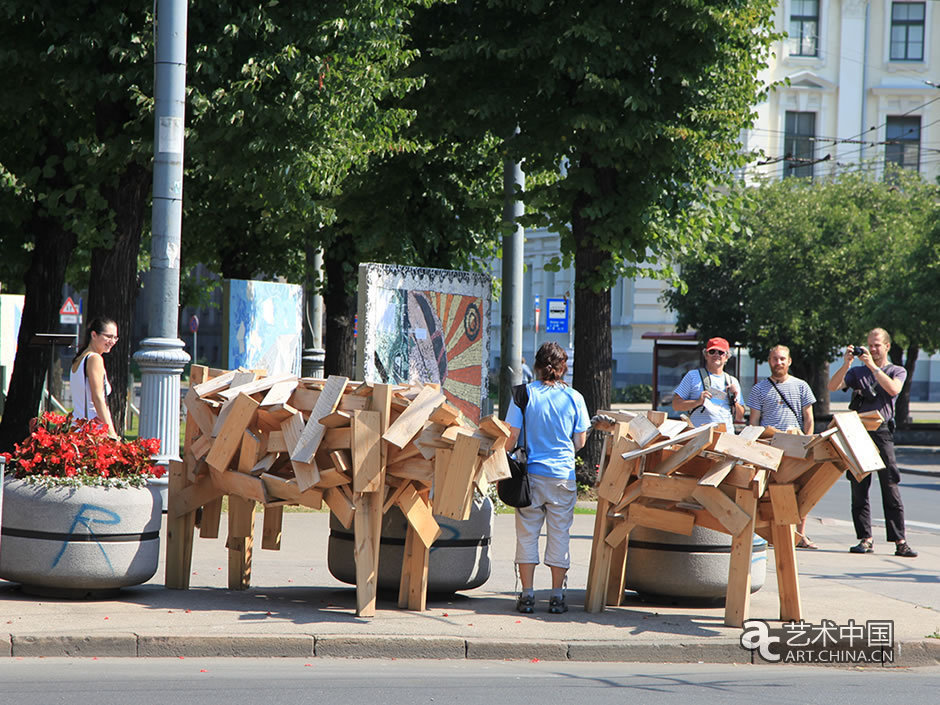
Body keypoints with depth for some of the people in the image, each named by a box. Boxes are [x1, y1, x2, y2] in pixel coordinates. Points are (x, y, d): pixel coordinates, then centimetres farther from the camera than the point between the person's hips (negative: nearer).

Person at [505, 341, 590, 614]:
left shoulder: (524, 394, -5)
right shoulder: (574, 398, -2)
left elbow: (513, 436, -5)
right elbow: (580, 442, 4)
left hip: (531, 474, -1)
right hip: (563, 476, 1)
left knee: (527, 533, 6)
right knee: (559, 534, 8)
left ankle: (527, 595, 6)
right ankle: (557, 596, 9)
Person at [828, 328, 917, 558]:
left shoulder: (897, 371, 11)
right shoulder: (858, 371, 17)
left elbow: (893, 389, -11)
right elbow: (833, 386, 4)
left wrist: (872, 365, -13)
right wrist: (846, 364, -9)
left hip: (882, 432, -3)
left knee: (891, 488, -7)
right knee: (859, 488, 0)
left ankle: (899, 541, -7)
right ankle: (865, 539, 3)